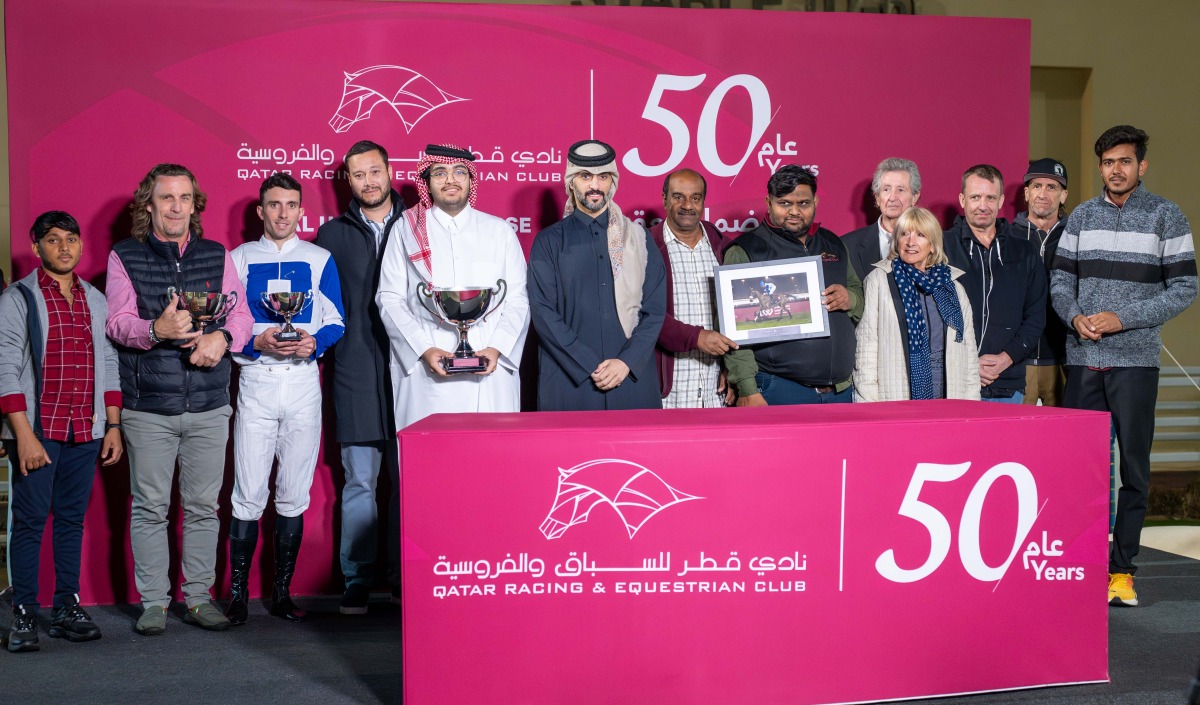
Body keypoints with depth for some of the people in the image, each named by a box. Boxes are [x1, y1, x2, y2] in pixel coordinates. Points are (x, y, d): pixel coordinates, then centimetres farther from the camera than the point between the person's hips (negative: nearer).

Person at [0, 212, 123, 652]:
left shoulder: (96, 301, 14)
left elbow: (108, 364, 17)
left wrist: (113, 425, 10)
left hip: (86, 432, 4)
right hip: (37, 431, -4)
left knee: (73, 518, 8)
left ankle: (67, 608, 15)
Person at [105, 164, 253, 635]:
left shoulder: (217, 256, 11)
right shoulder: (124, 257, 4)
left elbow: (241, 313, 6)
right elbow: (117, 323, -6)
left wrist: (221, 336, -16)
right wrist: (155, 329, -26)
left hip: (209, 406, 2)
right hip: (148, 408, -2)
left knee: (204, 505, 7)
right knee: (149, 507, 3)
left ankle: (199, 597, 17)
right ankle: (153, 602, 12)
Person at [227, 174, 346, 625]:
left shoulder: (319, 259, 10)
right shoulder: (239, 259, 8)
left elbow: (336, 324, 7)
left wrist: (312, 342, -13)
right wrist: (258, 342, -13)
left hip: (304, 380, 1)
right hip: (255, 381, -1)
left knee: (294, 494, 4)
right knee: (249, 494, -5)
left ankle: (282, 593, 12)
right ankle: (237, 594, 3)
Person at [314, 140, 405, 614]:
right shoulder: (332, 234, 11)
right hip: (356, 373, 0)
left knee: (408, 478, 2)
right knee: (359, 479, -1)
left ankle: (404, 577, 11)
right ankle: (357, 582, 7)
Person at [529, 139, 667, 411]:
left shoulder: (639, 238, 10)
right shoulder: (549, 242, 5)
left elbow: (654, 309, 5)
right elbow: (543, 313, -3)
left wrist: (627, 362, -9)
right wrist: (590, 367, -11)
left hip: (633, 376, 1)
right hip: (569, 382, -1)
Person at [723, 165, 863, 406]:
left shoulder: (833, 244, 16)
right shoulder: (745, 250, -2)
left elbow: (863, 298, 24)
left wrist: (850, 299, -1)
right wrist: (748, 390, -16)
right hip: (779, 391, -5)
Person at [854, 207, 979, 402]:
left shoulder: (954, 288, 16)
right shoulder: (878, 281, 6)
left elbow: (970, 356, 16)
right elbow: (865, 347, 0)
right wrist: (869, 410, -8)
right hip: (894, 398, -3)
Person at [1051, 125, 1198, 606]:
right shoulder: (1082, 216, 10)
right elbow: (1060, 279, 11)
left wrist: (1123, 318, -13)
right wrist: (1075, 317, -9)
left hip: (1135, 359, -3)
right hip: (1083, 358, 3)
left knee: (1133, 464, 1)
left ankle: (1122, 567, 9)